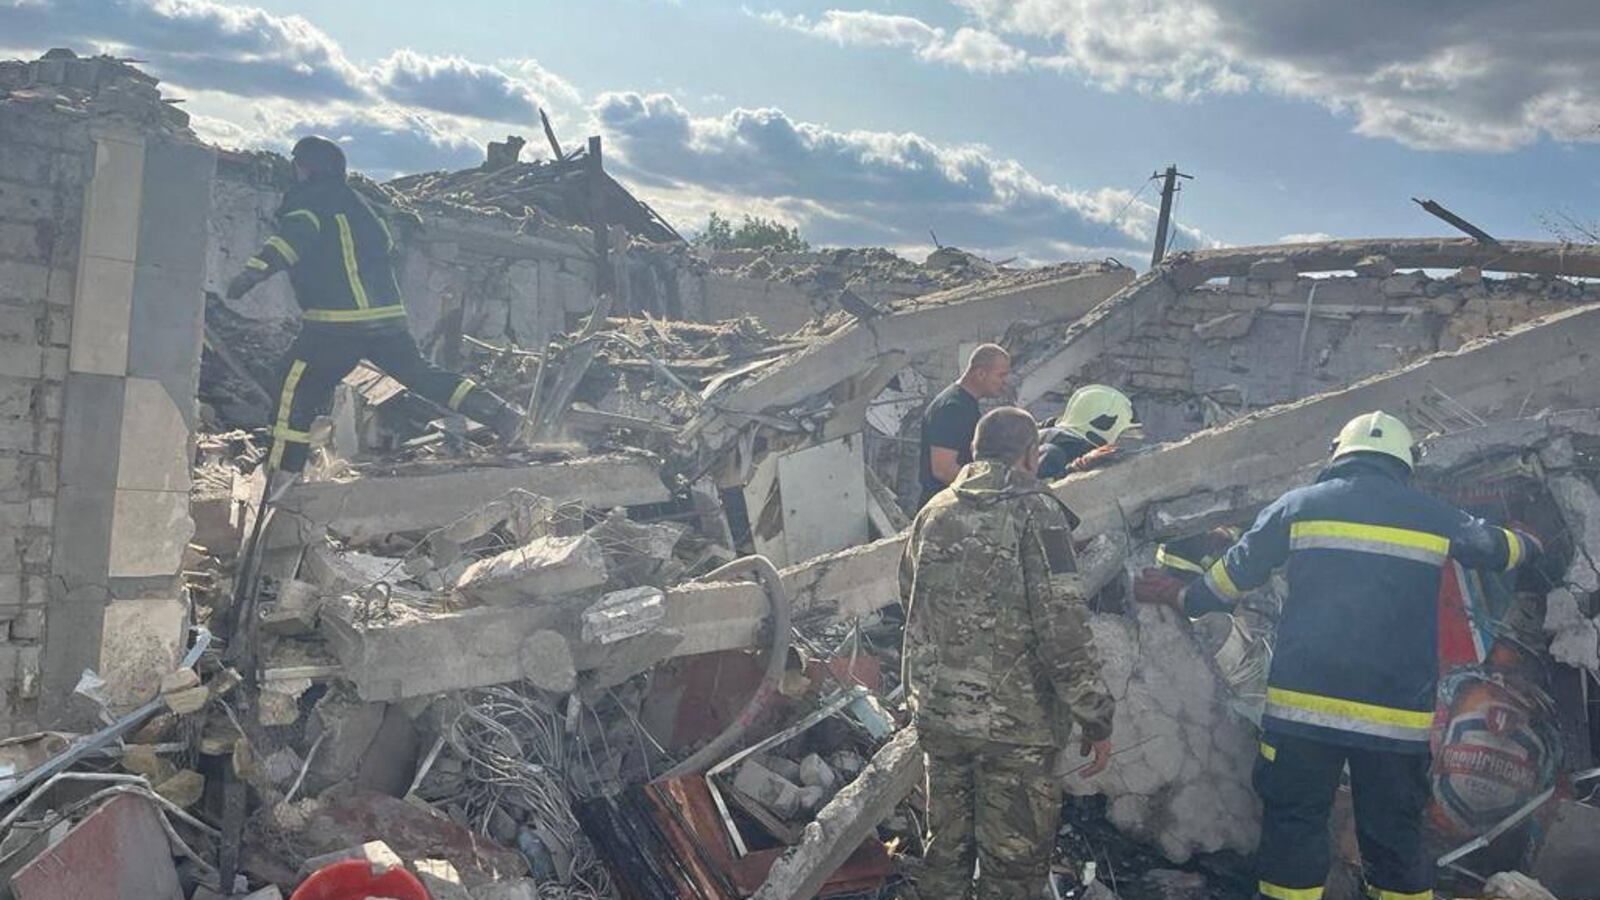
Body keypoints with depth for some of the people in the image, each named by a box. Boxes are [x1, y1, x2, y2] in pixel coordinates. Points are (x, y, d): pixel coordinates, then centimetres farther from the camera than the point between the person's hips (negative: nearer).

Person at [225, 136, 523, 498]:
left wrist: (256, 268, -33)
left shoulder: (309, 199, -2)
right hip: (388, 316, 7)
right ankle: (502, 414, 12)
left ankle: (282, 475, -3)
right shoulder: (354, 202, 22)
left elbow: (295, 234, -22)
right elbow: (387, 247, 32)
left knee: (297, 388, 1)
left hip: (337, 322, -7)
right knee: (422, 374, 17)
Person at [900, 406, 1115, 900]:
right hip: (1015, 725, -6)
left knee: (946, 849, 18)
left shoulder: (934, 511, 7)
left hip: (937, 714, 6)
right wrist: (1096, 720, -10)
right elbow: (1064, 630, -17)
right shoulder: (1036, 511, -11)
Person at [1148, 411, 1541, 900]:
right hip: (1399, 714, 2)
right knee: (1395, 836, 13)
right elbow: (1497, 548, 27)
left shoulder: (1300, 504, 3)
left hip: (1305, 704, -2)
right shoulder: (1436, 517, 9)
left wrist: (1188, 600, 26)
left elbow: (1235, 573, 8)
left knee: (1294, 825, 5)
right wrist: (1529, 545, 50)